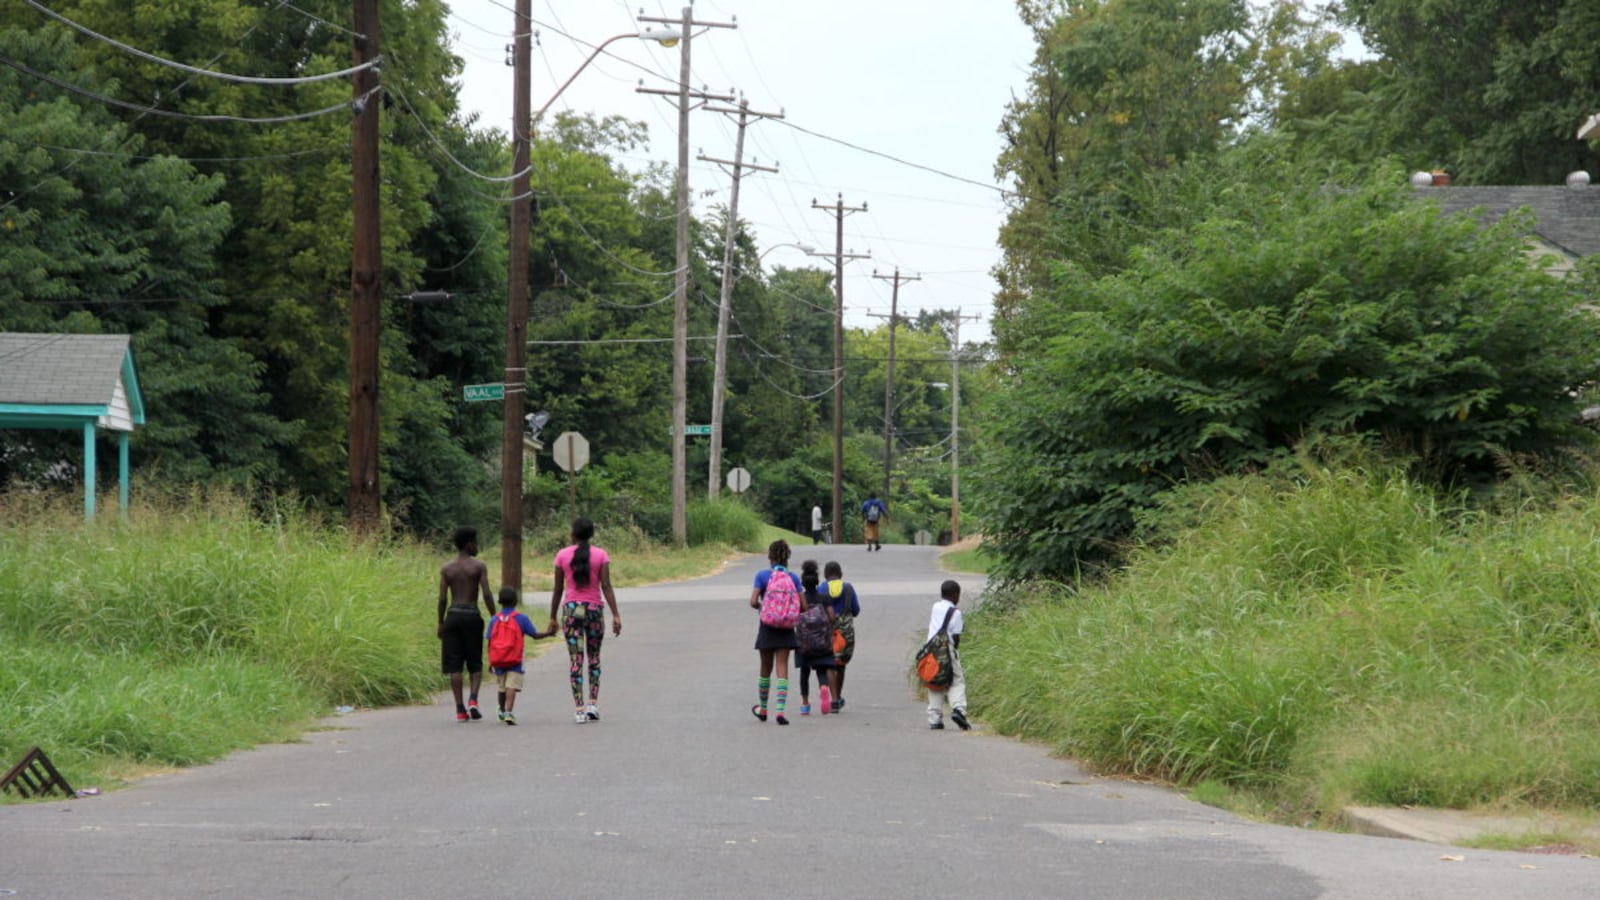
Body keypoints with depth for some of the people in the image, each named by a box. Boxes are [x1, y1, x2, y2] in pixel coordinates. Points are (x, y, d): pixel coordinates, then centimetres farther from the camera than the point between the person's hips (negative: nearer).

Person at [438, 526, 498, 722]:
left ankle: (460, 709, -2)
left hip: (453, 615, 2)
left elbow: (442, 598, 2)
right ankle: (473, 698, -11)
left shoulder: (446, 568, 4)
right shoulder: (479, 566, -2)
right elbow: (487, 595, -8)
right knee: (475, 663, 11)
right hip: (472, 615, -1)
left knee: (454, 665, 3)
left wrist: (441, 623, 11)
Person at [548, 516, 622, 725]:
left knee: (576, 660, -1)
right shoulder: (600, 555, -1)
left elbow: (558, 590, 2)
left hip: (571, 609, 0)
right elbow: (606, 587, -7)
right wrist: (615, 615, -7)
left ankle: (579, 709, -8)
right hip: (594, 609, 0)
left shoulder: (562, 555, 0)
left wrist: (553, 618, 9)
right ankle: (593, 703, 8)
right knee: (594, 657, 16)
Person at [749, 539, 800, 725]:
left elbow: (753, 602, -14)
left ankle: (763, 709, 27)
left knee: (766, 669, 13)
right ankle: (780, 710, -13)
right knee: (782, 669, -1)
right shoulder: (792, 578, -1)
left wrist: (760, 607, 7)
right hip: (786, 629, 1)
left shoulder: (762, 575, -7)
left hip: (767, 627, -1)